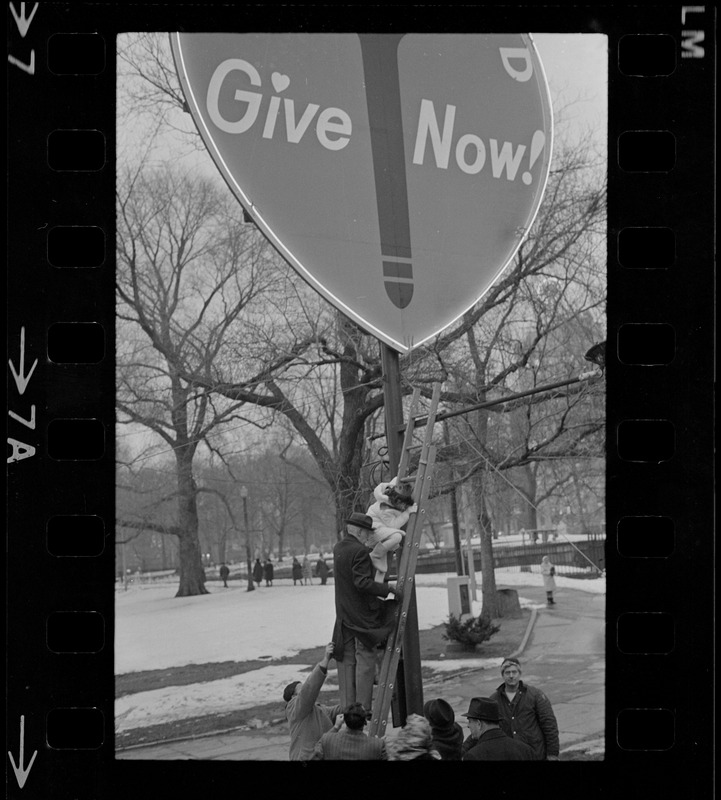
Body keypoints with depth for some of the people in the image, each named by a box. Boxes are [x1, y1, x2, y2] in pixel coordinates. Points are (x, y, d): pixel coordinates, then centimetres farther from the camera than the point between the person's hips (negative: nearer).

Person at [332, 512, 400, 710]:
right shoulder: (359, 551, -17)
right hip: (363, 617, -8)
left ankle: (347, 709, 13)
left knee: (347, 664, 11)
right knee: (365, 663, -2)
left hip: (344, 618, 8)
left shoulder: (338, 549, 10)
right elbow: (362, 583, -24)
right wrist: (388, 588, -17)